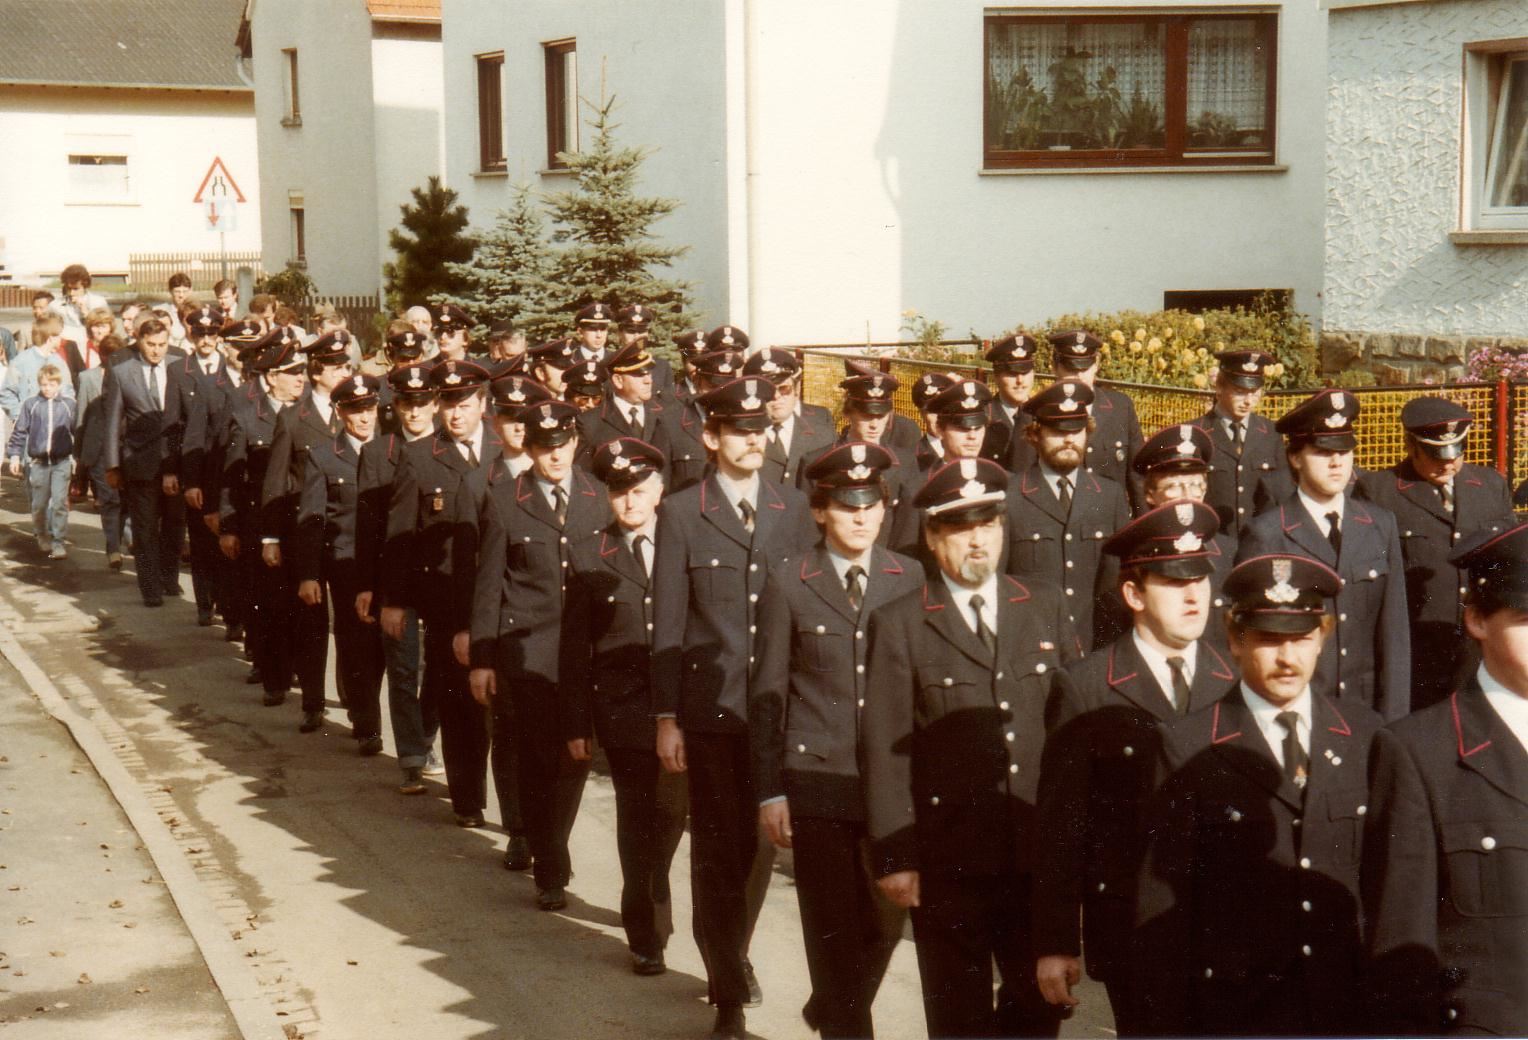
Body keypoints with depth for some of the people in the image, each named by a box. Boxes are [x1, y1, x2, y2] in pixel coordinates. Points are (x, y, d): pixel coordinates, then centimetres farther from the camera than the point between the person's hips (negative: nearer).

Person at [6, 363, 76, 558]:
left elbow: (77, 432, 9)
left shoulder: (69, 405, 2)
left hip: (62, 461, -1)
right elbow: (19, 431, 4)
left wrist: (77, 456, 9)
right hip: (38, 461, 1)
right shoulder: (30, 405, 1)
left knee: (60, 502, -8)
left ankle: (58, 542, -4)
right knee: (39, 503, 11)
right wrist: (15, 455, -1)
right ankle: (42, 536, 33)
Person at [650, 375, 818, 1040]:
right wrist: (666, 718, -4)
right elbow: (668, 623, -1)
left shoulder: (794, 509, 7)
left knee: (759, 842, 12)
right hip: (710, 706, -3)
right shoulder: (681, 513, -1)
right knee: (718, 850, 1)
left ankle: (733, 955, 35)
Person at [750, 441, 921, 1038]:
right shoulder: (788, 585, 1)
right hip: (816, 778, -2)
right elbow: (767, 694, 3)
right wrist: (769, 791, -2)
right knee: (833, 927, 1)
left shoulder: (911, 579, 6)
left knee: (886, 919, 8)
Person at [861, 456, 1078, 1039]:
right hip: (948, 863, -3)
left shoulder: (1047, 608, 9)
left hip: (1041, 854, 3)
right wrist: (894, 859, -9)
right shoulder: (900, 625, -2)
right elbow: (885, 750, -5)